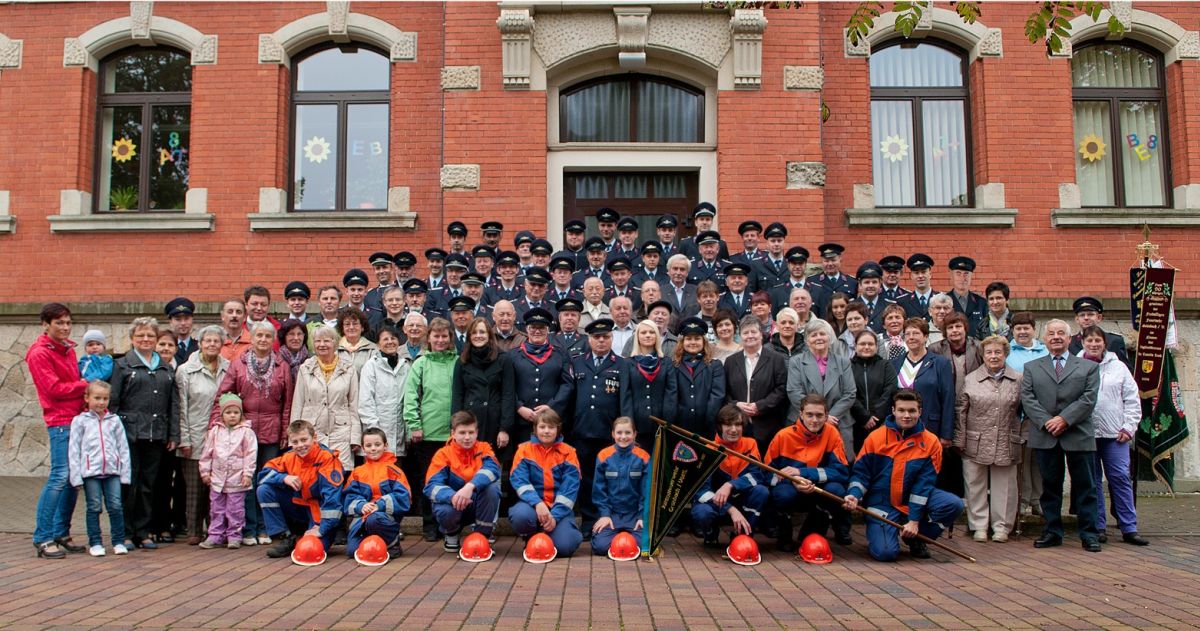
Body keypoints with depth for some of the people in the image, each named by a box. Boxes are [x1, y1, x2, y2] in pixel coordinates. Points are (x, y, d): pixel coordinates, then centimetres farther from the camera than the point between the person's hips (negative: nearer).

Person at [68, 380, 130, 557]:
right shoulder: (80, 421, 4)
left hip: (112, 471, 2)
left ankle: (119, 541, 9)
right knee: (94, 508, 3)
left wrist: (125, 474, 5)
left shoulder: (114, 420, 10)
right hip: (90, 471, -1)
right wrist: (76, 476, -4)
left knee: (116, 506, -1)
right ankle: (95, 543, 13)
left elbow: (123, 447, 10)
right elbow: (74, 450, 2)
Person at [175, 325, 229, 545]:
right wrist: (184, 439, -4)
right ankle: (194, 531, 13)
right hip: (196, 437, -2)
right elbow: (182, 407, 1)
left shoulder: (228, 369, 8)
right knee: (195, 486, 2)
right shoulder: (185, 370, 2)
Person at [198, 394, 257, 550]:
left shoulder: (246, 432, -4)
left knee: (235, 509, 3)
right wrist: (205, 471, 6)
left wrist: (248, 474, -11)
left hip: (237, 479, -3)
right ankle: (215, 535, 18)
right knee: (216, 508, 10)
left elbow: (250, 454, -7)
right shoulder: (215, 431, 6)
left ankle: (234, 536, 11)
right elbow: (207, 453, 9)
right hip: (217, 477, 4)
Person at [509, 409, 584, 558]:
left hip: (559, 507, 0)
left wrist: (555, 515, -19)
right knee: (520, 515, -35)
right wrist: (537, 503, -27)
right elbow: (520, 481, -10)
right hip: (533, 504, 1)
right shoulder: (524, 450, 3)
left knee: (564, 546, -24)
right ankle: (532, 539, 1)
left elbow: (570, 488, -6)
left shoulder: (568, 452, 2)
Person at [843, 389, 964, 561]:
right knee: (885, 552, -22)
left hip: (914, 502, 3)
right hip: (881, 503, -2)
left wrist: (914, 520, -12)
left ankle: (916, 539, 2)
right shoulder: (876, 437, -4)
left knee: (954, 504, -22)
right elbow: (860, 472, -1)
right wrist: (854, 495, -21)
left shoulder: (931, 442, -3)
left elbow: (924, 483, -7)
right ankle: (876, 532, 16)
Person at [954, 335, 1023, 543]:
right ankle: (979, 525, 14)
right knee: (976, 485, 4)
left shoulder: (1018, 380, 6)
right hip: (975, 444, 0)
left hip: (1006, 445, 0)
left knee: (1003, 486, 6)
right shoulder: (971, 379, 4)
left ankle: (1002, 526, 17)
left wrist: (1021, 437, 5)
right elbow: (960, 411, 3)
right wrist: (960, 440, 0)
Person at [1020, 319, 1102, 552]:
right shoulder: (1032, 367, 13)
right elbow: (1027, 399, 2)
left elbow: (1089, 398, -3)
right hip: (1045, 436, 1)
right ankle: (1052, 532, 15)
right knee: (1050, 486, 7)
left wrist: (1065, 419, -14)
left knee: (1085, 487, 3)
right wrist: (1046, 422, -13)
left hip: (1078, 435, -1)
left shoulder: (1089, 367, 10)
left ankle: (1089, 534, 11)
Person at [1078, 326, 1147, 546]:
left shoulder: (1118, 367, 8)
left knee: (1120, 478, 1)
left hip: (1115, 434, 1)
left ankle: (1129, 529, 8)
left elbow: (1132, 400, 8)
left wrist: (1129, 427, 1)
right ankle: (1097, 527, 13)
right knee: (1092, 480, 5)